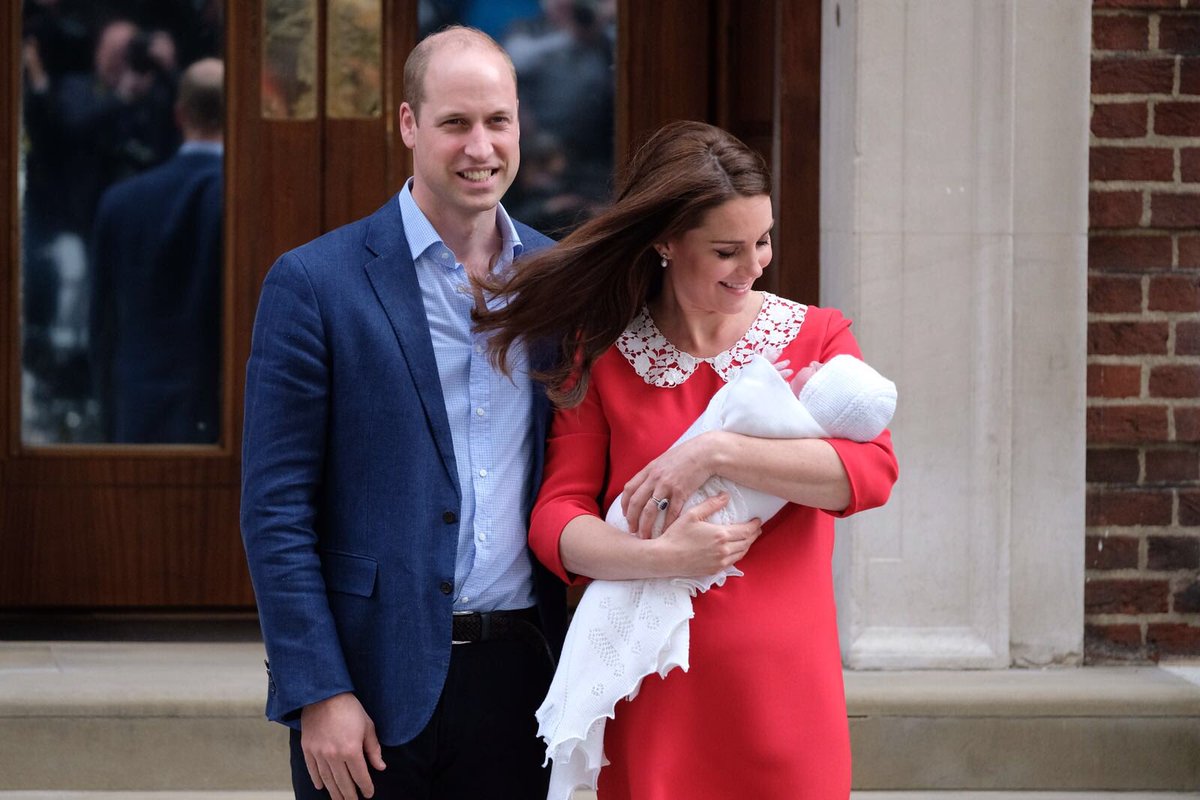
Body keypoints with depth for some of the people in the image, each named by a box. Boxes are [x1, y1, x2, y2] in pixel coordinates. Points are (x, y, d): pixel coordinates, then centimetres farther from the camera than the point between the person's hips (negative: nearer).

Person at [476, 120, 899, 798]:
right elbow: (556, 518, -2)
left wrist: (716, 452, -19)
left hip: (783, 688, 0)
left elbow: (872, 473, -12)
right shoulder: (601, 355, 5)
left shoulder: (816, 337, 4)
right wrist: (659, 557, -21)